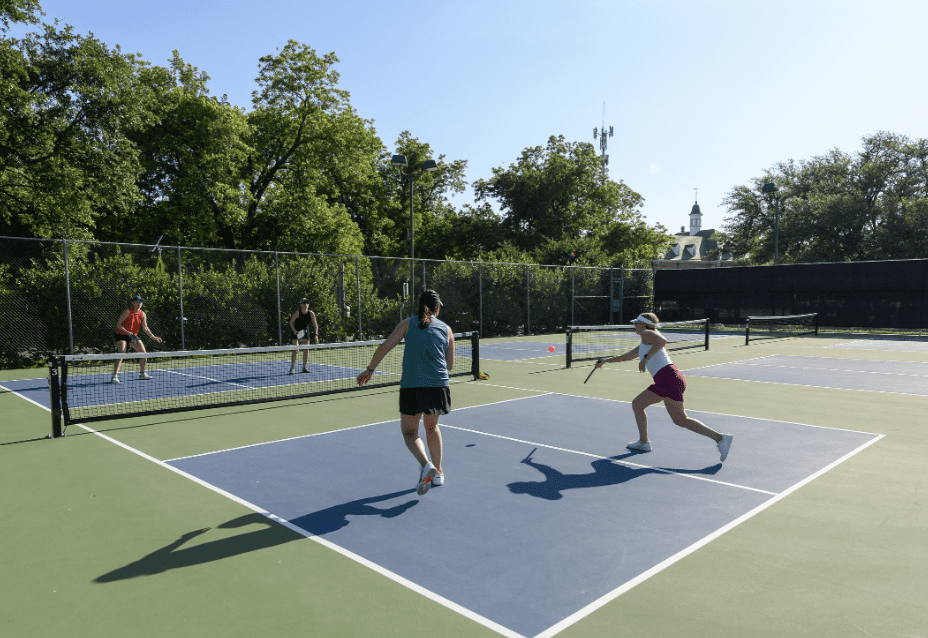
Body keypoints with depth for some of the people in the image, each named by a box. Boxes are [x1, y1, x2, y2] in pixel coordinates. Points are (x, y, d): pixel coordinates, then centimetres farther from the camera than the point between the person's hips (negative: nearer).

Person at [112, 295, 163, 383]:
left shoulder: (142, 314, 1)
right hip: (122, 335, -6)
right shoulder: (128, 311, -17)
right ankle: (114, 376, -23)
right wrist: (128, 332, -29)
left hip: (134, 336, 6)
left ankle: (142, 374, 21)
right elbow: (118, 324, -17)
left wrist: (153, 336, -7)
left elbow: (145, 327, 1)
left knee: (143, 353, 4)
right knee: (121, 354, -22)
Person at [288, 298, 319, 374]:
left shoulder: (311, 313, -11)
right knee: (295, 350, -15)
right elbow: (291, 323, -10)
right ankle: (292, 368, -11)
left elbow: (315, 325, -10)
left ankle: (304, 367, 15)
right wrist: (294, 331, -26)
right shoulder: (297, 313, -19)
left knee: (306, 350, 3)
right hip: (296, 332, -4)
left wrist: (316, 335, -21)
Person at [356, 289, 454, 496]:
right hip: (439, 386, 2)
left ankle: (426, 465, -10)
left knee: (409, 432, 15)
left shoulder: (408, 323, 7)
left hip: (411, 387, -2)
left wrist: (370, 370, 10)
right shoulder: (446, 329, 11)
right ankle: (438, 472, 30)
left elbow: (384, 347, 0)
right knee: (432, 427, 27)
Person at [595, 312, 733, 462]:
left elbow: (662, 340, -22)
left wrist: (645, 358, -21)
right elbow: (626, 356, 40)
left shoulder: (647, 333, 0)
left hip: (669, 378, -10)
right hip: (663, 382, 10)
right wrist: (606, 360, 41)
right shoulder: (643, 346, 28)